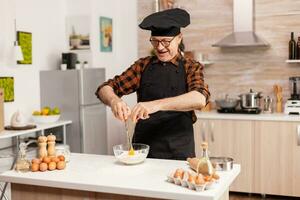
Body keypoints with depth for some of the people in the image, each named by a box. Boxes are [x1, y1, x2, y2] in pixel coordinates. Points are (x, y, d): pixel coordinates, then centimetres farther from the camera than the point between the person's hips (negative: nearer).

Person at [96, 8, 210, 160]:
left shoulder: (191, 68, 2)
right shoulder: (143, 65, 10)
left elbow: (199, 99, -18)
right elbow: (104, 89, 5)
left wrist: (156, 105, -30)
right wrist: (114, 100, -17)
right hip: (142, 150, 2)